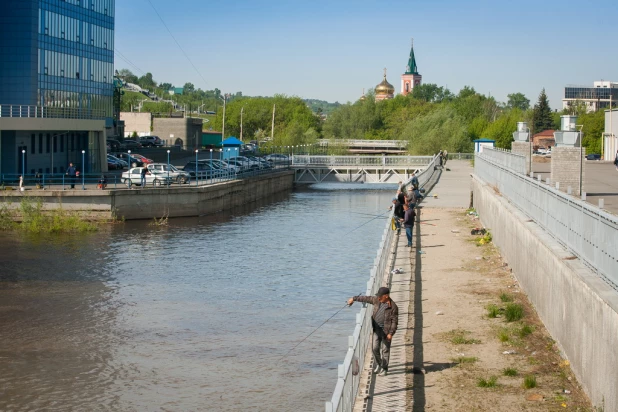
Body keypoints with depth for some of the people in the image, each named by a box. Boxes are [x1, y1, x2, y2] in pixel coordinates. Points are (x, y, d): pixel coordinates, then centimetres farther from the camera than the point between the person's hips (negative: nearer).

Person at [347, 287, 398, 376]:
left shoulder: (393, 307, -18)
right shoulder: (377, 300, -2)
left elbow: (394, 321, -15)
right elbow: (366, 298, 11)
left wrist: (390, 333, -17)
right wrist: (354, 298, 18)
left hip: (386, 331, -5)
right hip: (376, 329, 5)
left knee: (385, 350, 3)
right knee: (375, 348, 8)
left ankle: (384, 368, 15)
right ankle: (378, 364, 29)